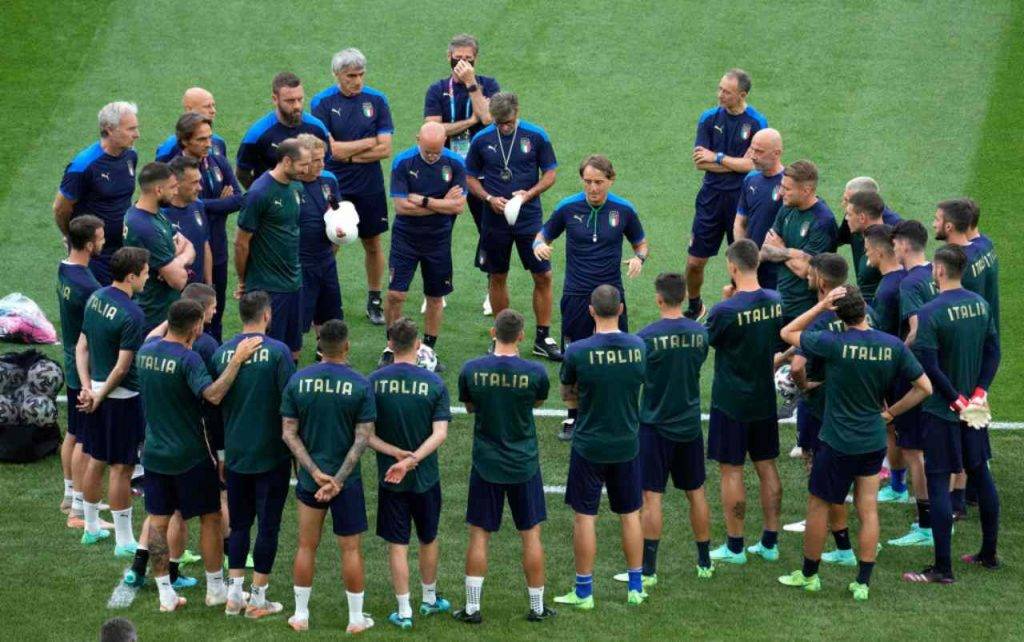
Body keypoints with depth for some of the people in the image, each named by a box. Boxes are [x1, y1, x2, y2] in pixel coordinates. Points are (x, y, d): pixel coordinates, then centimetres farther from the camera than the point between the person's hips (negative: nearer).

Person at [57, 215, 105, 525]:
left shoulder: (64, 270, 2)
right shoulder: (87, 286, -27)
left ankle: (70, 496, 32)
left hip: (72, 367, 9)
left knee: (73, 434, 20)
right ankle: (78, 511, 2)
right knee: (85, 441, -2)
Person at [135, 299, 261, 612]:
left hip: (154, 453, 6)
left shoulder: (145, 351, -1)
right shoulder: (187, 359, -21)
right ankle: (216, 589, 18)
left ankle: (165, 594, 11)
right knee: (210, 517, 9)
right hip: (190, 455, -6)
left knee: (158, 520, 10)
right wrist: (237, 360, -34)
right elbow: (212, 394, -34)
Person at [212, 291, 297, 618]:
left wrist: (221, 452, 19)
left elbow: (215, 405, 8)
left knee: (239, 523, 15)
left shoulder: (222, 353, 0)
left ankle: (234, 595, 13)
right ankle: (258, 598, 9)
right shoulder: (277, 351, -12)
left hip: (235, 454, 4)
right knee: (268, 524, 6)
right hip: (271, 454, -4)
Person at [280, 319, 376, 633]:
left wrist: (315, 473, -9)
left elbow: (289, 433, -6)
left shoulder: (298, 381, -5)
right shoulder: (361, 385, -11)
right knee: (351, 549, 8)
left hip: (309, 478, 2)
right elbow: (363, 438, -14)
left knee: (306, 546, 13)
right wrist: (339, 479, -14)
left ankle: (301, 615, 20)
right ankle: (356, 618, 16)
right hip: (347, 479, -2)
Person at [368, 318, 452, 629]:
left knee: (397, 545, 6)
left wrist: (395, 452, -13)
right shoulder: (434, 383, -9)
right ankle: (430, 599, 36)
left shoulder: (375, 382, -9)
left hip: (389, 478, -1)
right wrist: (411, 459, -20)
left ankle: (404, 611, 7)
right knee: (428, 539, 20)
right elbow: (440, 433, -16)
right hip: (426, 477, 1)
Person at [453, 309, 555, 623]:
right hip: (524, 464, 0)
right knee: (531, 534, 10)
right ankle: (537, 607, 17)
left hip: (486, 464, 0)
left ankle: (472, 607, 10)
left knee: (479, 535, 9)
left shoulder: (471, 370, -11)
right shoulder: (534, 372, -14)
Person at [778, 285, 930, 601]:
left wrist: (820, 306, -10)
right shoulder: (893, 346, -8)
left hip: (837, 441, -4)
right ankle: (863, 583, 12)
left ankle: (809, 575, 25)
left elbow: (787, 333, -5)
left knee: (818, 506, 12)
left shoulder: (834, 343, -19)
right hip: (875, 441, 4)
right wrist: (890, 412, 6)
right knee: (868, 509, 10)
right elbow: (924, 388, -2)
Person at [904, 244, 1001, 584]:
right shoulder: (980, 304, 3)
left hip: (941, 410, -7)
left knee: (938, 483, -3)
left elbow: (929, 366, -21)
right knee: (981, 474, 18)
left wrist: (955, 399, -13)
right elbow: (993, 351, 5)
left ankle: (943, 568, -3)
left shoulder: (930, 312, -19)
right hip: (972, 409, 7)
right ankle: (989, 553, 28)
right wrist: (979, 391, 0)